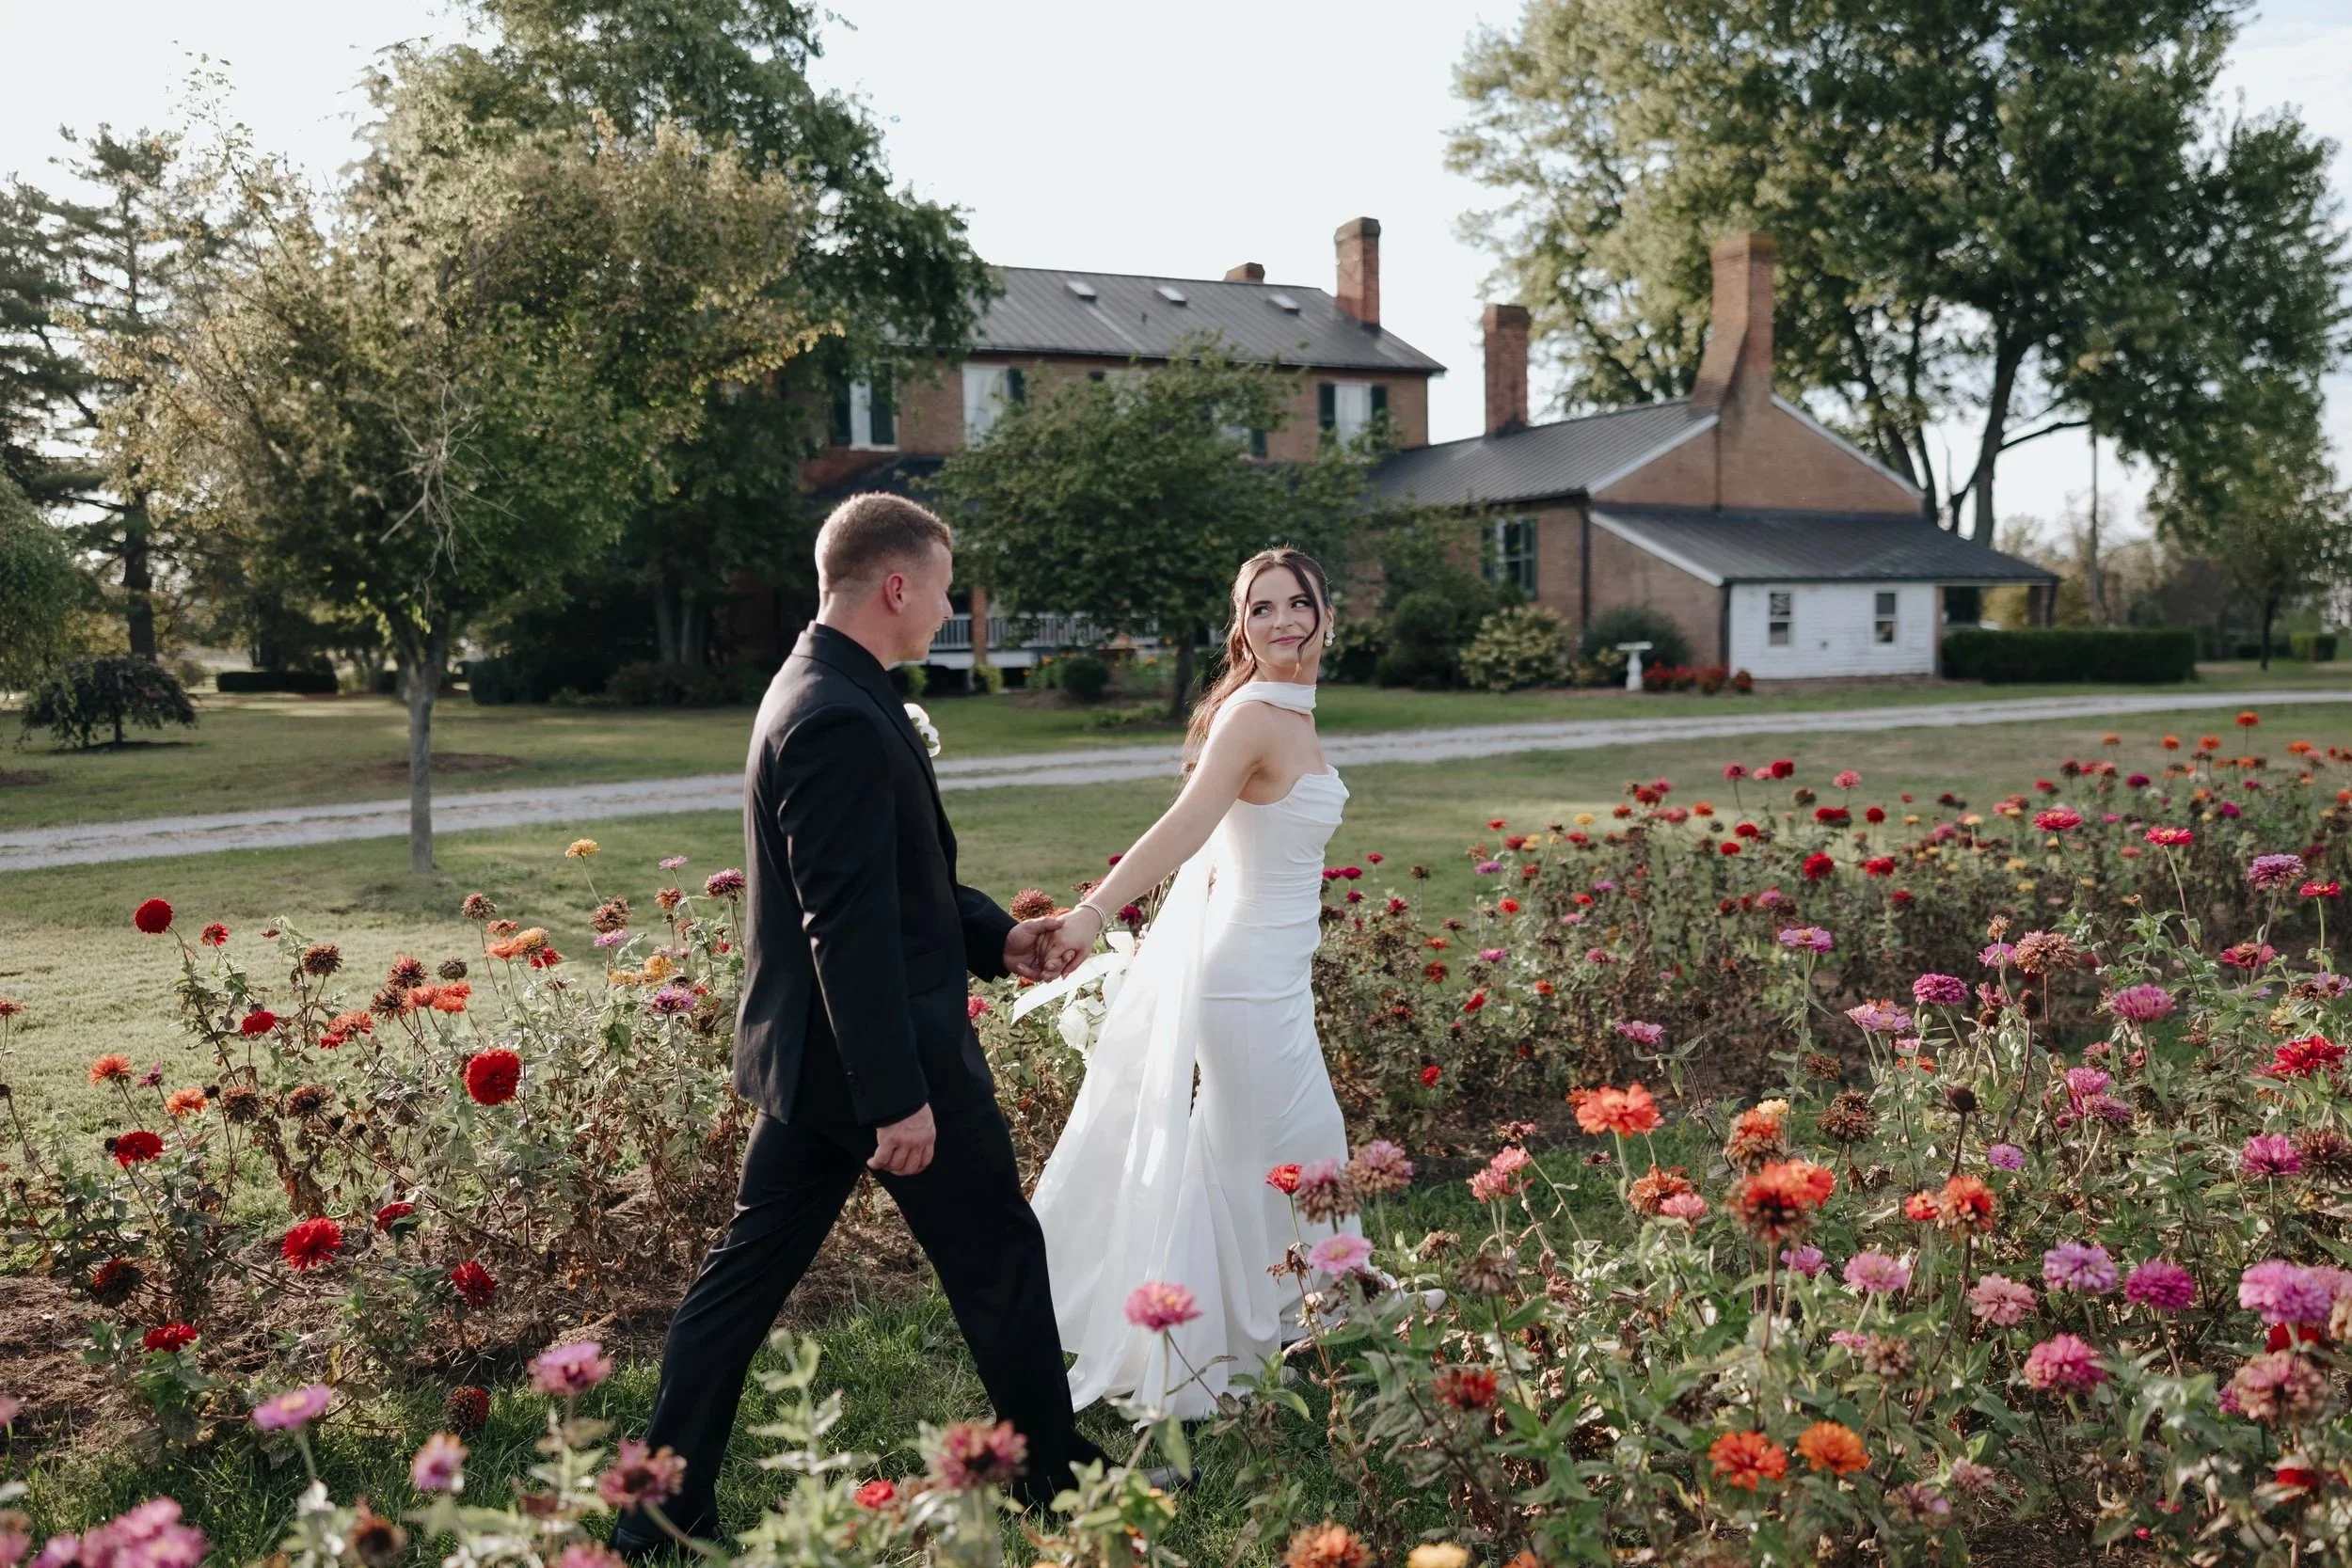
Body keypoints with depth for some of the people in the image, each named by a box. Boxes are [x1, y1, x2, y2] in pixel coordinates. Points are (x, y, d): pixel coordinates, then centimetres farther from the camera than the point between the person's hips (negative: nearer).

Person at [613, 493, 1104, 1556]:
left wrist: (995, 937, 11)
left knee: (747, 1269, 13)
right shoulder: (843, 720, -22)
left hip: (806, 1058, 10)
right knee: (1000, 1258, 8)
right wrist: (899, 1097, -24)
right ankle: (1056, 1477, 26)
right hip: (881, 1050, -10)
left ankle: (663, 1507, 22)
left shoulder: (815, 691, 11)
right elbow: (851, 925, -26)